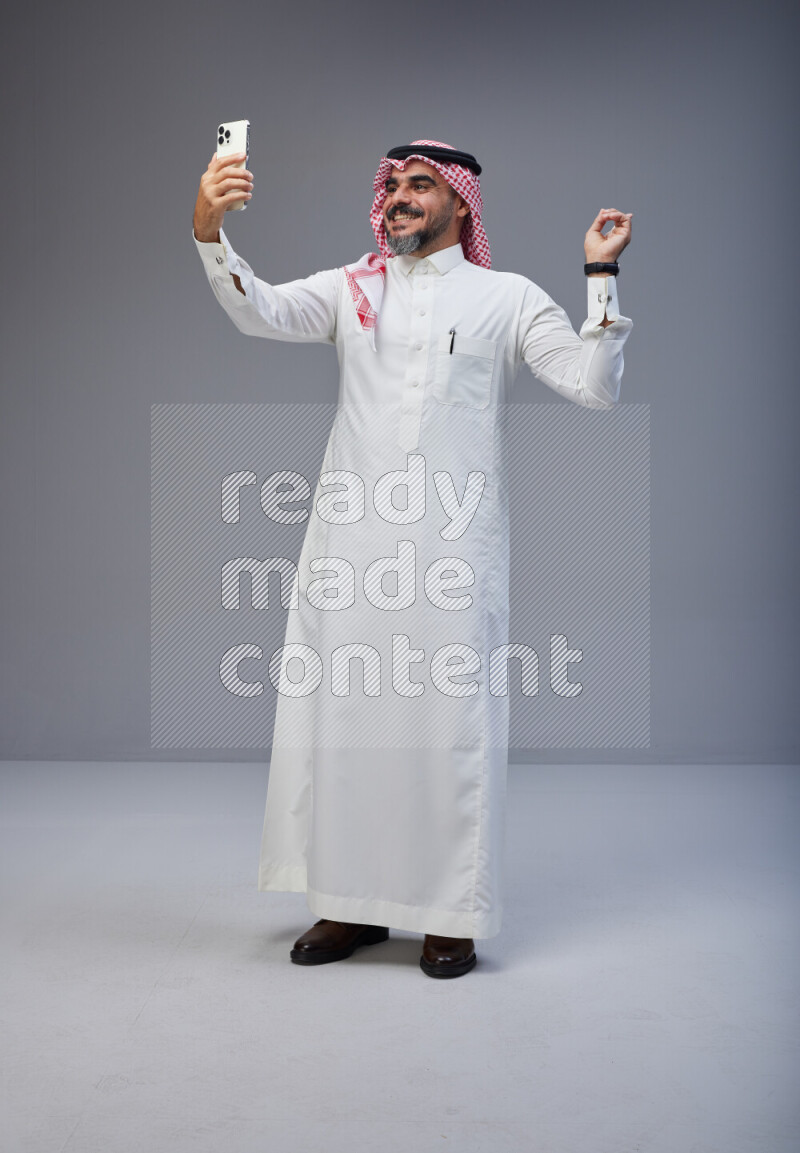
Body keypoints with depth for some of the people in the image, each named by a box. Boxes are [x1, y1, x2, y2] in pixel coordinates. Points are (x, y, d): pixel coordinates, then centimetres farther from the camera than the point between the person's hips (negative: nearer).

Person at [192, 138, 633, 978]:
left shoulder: (508, 298, 10)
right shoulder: (352, 289, 15)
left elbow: (594, 386, 2)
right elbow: (258, 313, -2)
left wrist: (601, 275, -5)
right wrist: (210, 231, -19)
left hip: (453, 545, -2)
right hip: (350, 538, 3)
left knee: (452, 718, 0)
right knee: (336, 711, 5)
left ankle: (451, 916, 13)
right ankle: (351, 905, 19)